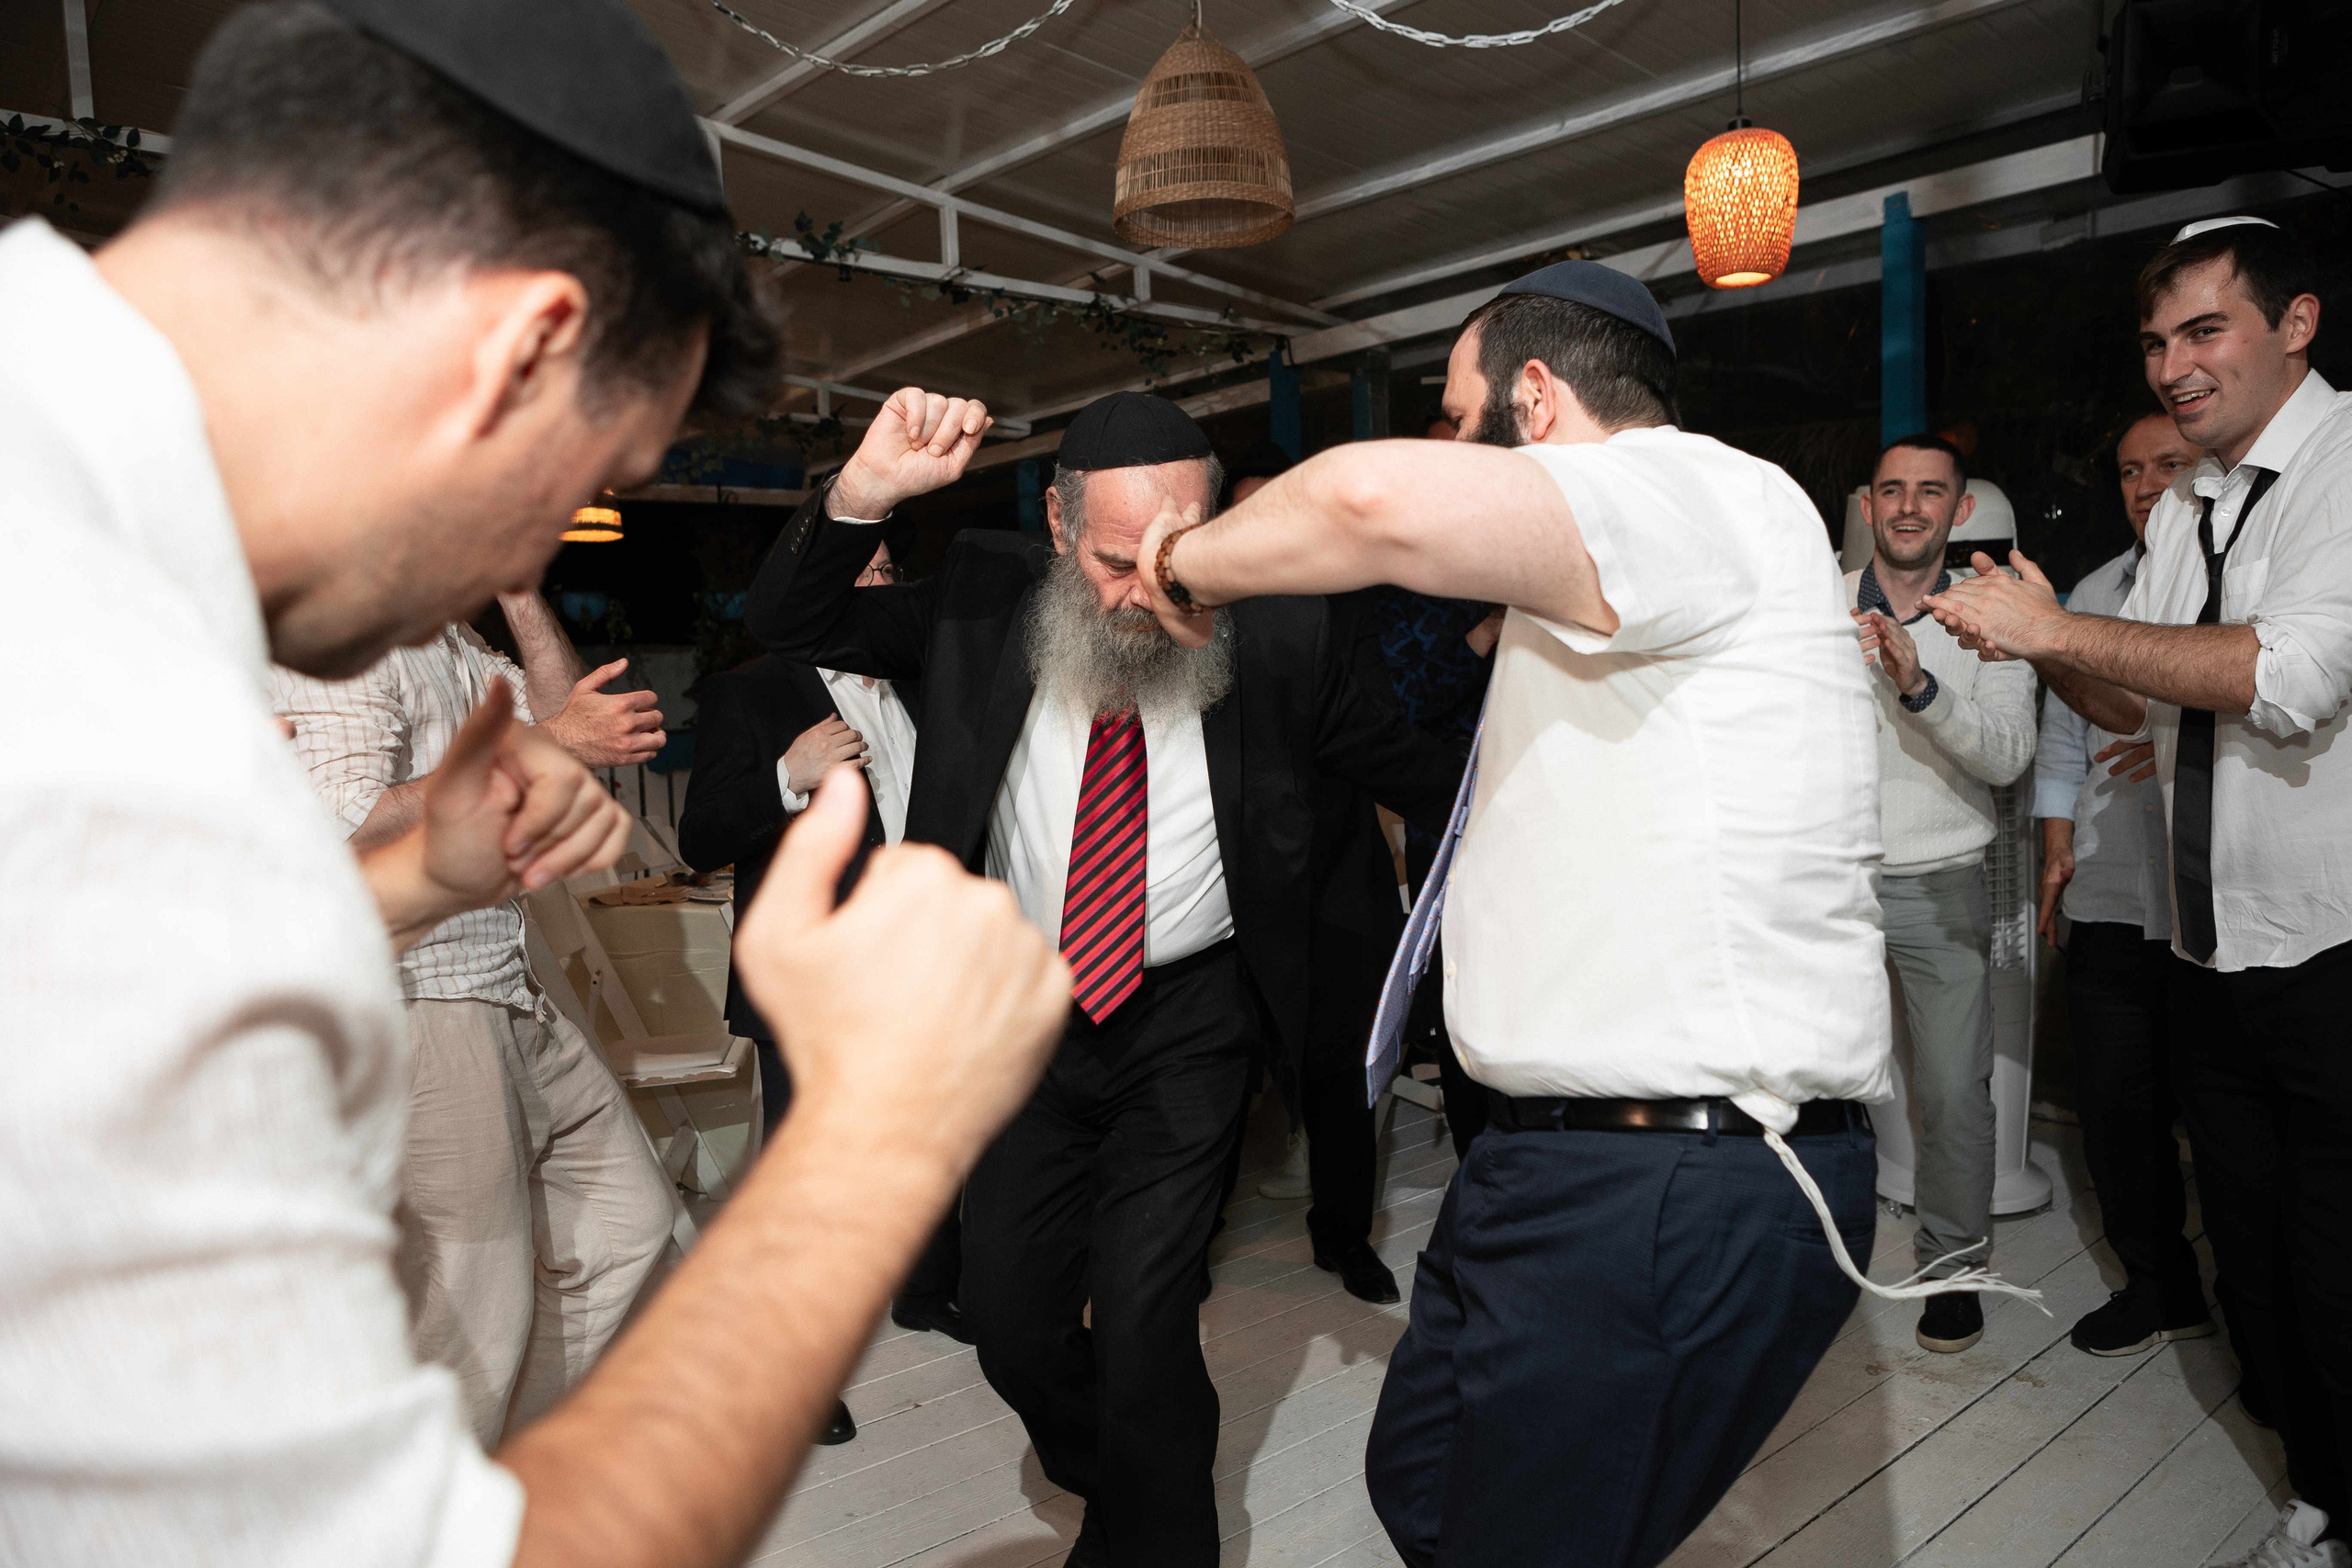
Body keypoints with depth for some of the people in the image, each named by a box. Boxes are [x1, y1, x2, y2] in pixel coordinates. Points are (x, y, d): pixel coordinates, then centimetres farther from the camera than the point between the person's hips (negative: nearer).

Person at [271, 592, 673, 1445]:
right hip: (413, 1009, -10)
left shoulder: (448, 637, 16)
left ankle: (510, 1451, 33)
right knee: (474, 1319, -2)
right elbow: (349, 830, -24)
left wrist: (518, 590, 5)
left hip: (507, 997, 10)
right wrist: (545, 747, -21)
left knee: (626, 1220, 17)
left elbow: (569, 720, 14)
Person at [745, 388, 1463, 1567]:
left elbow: (1413, 772, 3)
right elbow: (788, 628, -5)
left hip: (1188, 1024, -2)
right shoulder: (984, 597, -5)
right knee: (1009, 1317, 10)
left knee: (1143, 1319, -6)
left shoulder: (1273, 636, -10)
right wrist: (863, 492, -21)